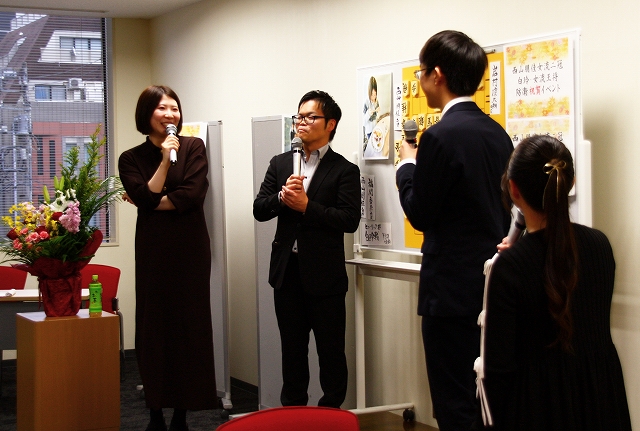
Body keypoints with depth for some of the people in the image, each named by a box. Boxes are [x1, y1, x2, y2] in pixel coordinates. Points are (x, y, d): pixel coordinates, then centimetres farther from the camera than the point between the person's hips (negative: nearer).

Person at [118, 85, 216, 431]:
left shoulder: (193, 147, 2)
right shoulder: (131, 159, 6)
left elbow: (192, 195, -9)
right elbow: (145, 198, -8)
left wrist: (151, 202, -5)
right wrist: (165, 160, -11)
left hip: (190, 247, -1)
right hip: (153, 250, 1)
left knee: (189, 324, 1)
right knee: (154, 326, 2)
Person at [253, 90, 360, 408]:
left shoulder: (344, 170, -5)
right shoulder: (280, 163, 10)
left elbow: (350, 220, -15)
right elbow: (259, 210, 5)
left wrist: (306, 206, -20)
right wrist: (282, 197, -15)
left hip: (324, 274, -5)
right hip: (287, 271, 5)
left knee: (331, 349, 4)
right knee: (292, 348, 15)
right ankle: (292, 411, 26)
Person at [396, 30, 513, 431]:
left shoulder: (442, 136, -17)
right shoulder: (497, 133, 7)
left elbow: (420, 214, -11)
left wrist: (409, 164, 3)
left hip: (454, 289, -8)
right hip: (492, 282, 8)